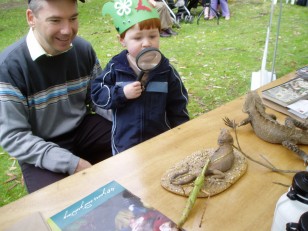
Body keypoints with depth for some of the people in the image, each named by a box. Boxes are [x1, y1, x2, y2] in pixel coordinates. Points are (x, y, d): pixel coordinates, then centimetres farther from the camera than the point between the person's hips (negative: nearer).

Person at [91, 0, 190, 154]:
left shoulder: (166, 70, -7)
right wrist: (121, 93, -22)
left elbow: (177, 104, 0)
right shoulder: (115, 67, -10)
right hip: (124, 144, 0)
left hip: (162, 141, 1)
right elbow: (97, 94, -6)